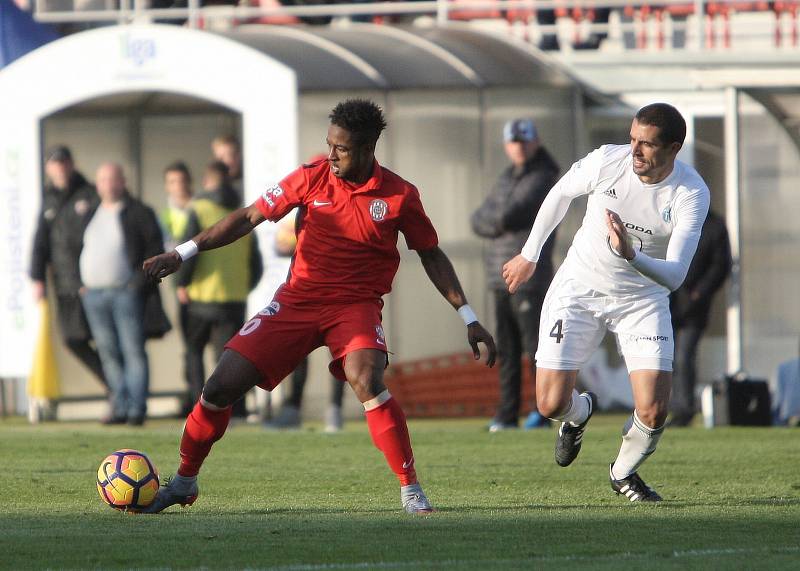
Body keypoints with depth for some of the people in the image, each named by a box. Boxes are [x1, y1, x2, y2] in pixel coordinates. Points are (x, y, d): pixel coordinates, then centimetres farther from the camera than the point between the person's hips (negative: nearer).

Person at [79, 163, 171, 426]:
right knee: (108, 353, 7)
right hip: (94, 294, 6)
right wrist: (83, 283, 12)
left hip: (127, 293, -6)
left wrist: (141, 280, -13)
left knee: (133, 351, -7)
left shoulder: (138, 213, -2)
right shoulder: (92, 213, 17)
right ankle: (120, 407, 12)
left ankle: (137, 408, -8)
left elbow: (156, 249, -5)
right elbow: (83, 248, 25)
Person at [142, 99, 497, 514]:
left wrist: (469, 319, 4)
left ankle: (411, 490, -22)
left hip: (356, 305, -2)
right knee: (222, 386, -5)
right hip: (297, 299, 2)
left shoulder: (399, 195, -7)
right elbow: (249, 217, 1)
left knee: (366, 380, -33)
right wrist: (182, 254, -5)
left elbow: (431, 255, 6)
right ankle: (184, 482, 15)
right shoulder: (312, 178, -4)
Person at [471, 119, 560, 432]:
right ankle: (507, 414, 9)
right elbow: (479, 221, 13)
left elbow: (507, 217, -16)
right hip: (500, 276, 8)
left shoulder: (542, 179, -6)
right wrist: (500, 223, -5)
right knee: (506, 350, 7)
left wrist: (492, 219, 3)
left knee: (535, 344, -9)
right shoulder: (506, 179, 20)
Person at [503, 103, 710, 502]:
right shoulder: (607, 161, -19)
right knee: (551, 405, -8)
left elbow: (674, 275, -29)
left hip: (642, 299, -1)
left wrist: (631, 255, -48)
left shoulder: (691, 195, -22)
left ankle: (623, 473, 21)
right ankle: (580, 412, 32)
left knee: (653, 412, -13)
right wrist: (529, 255, 14)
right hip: (578, 290, 1)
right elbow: (561, 194, 4)